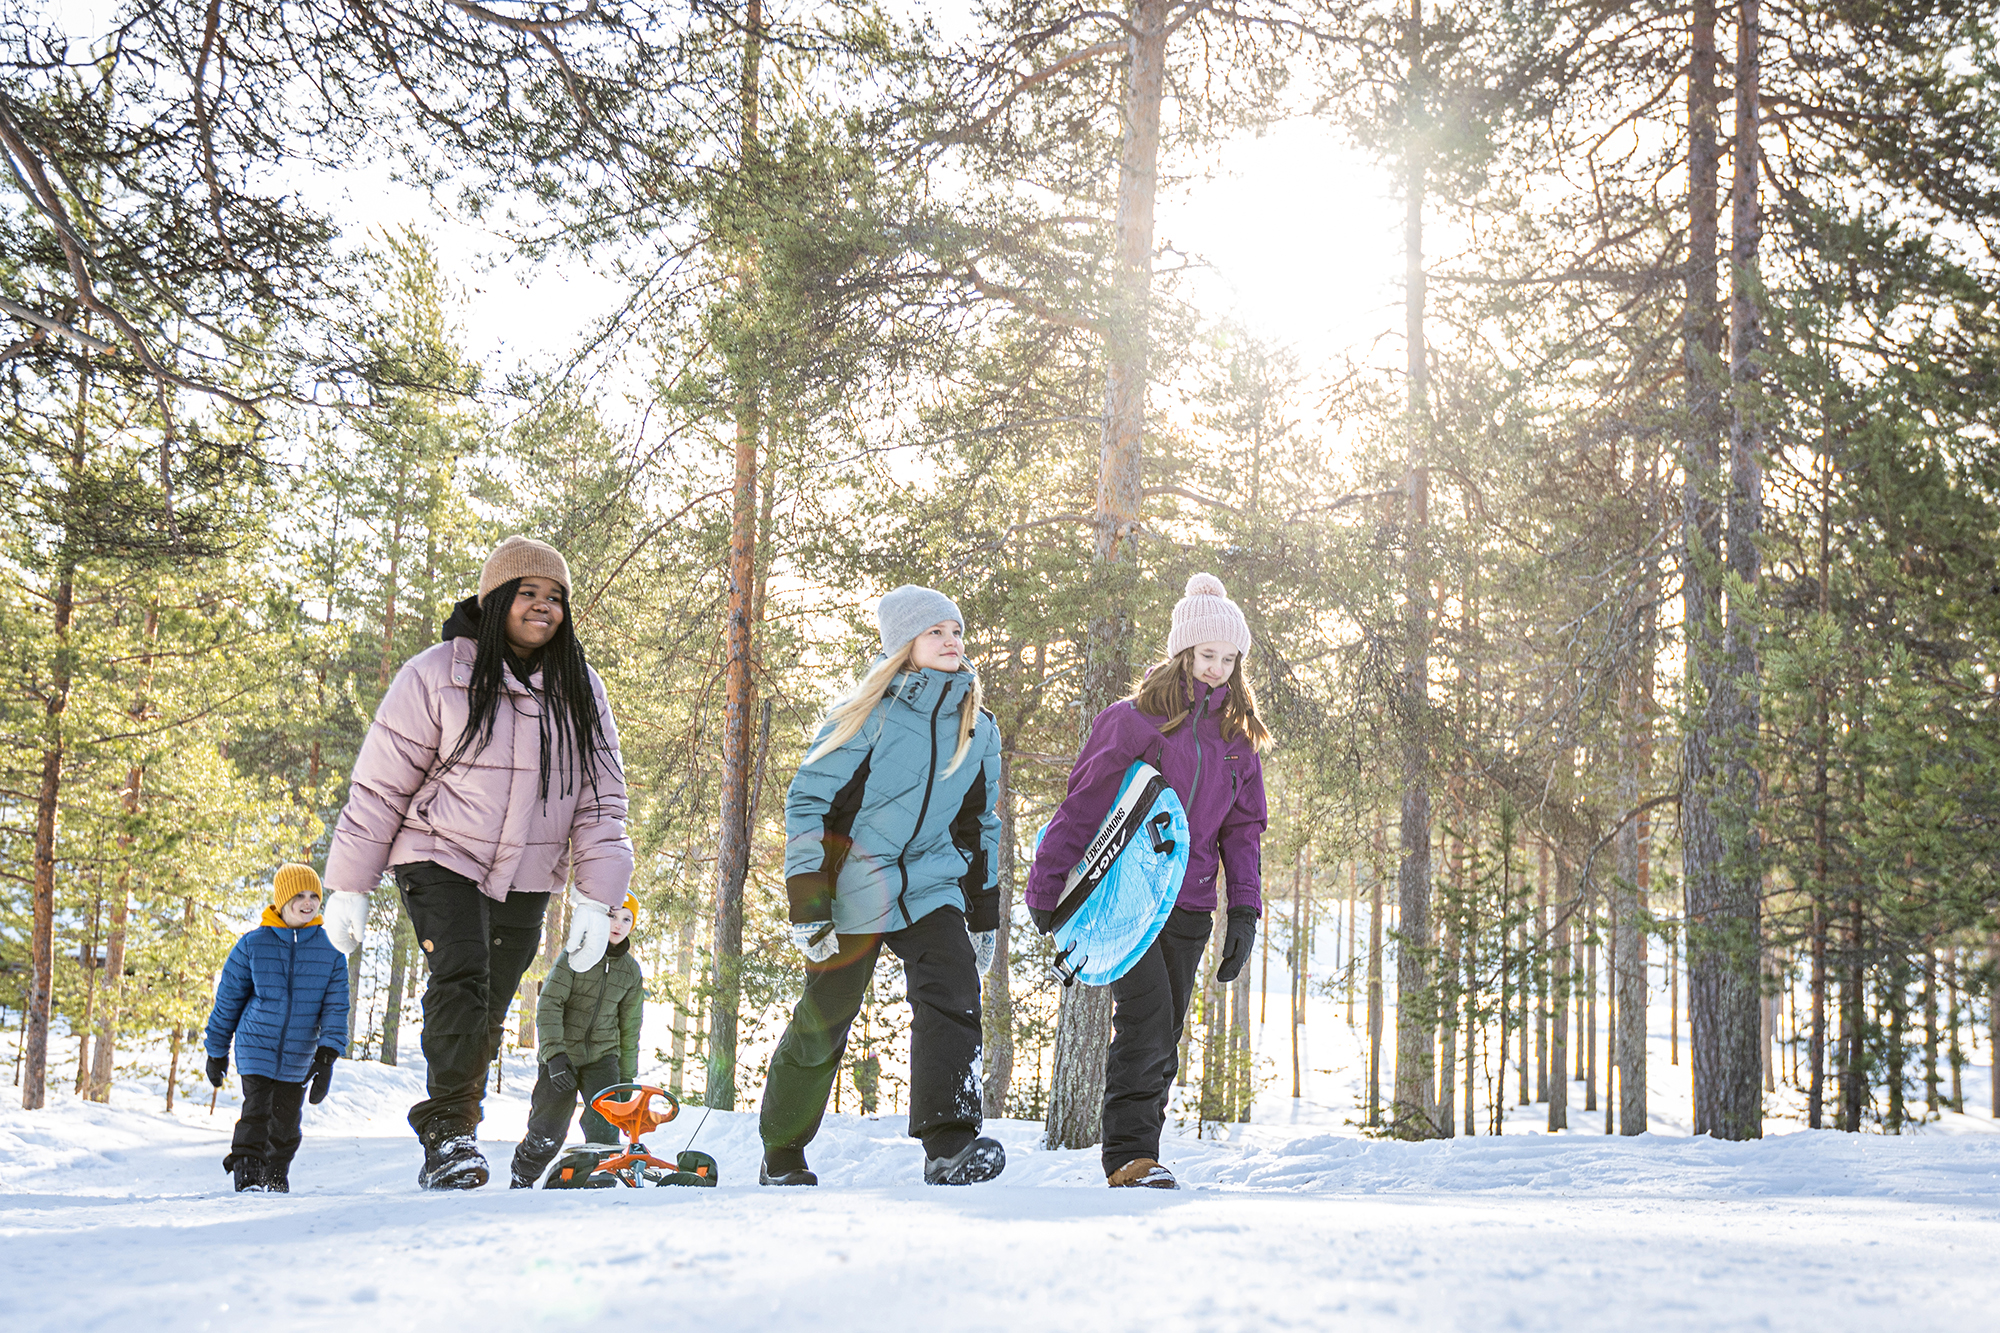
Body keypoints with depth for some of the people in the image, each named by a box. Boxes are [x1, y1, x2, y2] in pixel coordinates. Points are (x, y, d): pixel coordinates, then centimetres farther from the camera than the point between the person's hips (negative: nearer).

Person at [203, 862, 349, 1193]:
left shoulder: (330, 951, -3)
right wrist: (216, 1051, 6)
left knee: (286, 1125, 10)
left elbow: (336, 1007, -4)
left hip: (298, 1056, 2)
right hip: (256, 1047, -2)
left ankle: (275, 1181, 29)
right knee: (257, 1111, -18)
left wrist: (327, 1056, -15)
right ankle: (246, 1175, -10)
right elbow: (227, 1001, 2)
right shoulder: (253, 945, -7)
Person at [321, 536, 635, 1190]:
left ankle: (444, 1147, 18)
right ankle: (449, 1131, -20)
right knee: (462, 979, -24)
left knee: (485, 1017, 7)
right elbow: (380, 787, -4)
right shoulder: (437, 675, -8)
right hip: (441, 859, -4)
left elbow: (602, 801, 6)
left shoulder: (581, 693, 4)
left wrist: (596, 898, -4)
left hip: (524, 882, 4)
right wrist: (349, 889, -4)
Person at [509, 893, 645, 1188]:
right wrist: (555, 1053, -24)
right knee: (548, 1133, -4)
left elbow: (629, 1027, 13)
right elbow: (549, 1006, -12)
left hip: (602, 1056, 3)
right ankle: (521, 1180, 19)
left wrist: (627, 1077, 11)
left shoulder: (631, 971, 5)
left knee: (604, 1125, -18)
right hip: (561, 1055, -3)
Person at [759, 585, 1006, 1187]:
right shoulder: (869, 713, -5)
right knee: (821, 1023, 6)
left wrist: (984, 914, 16)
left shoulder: (978, 727, 9)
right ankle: (780, 1155, 26)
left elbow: (980, 826, 19)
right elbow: (807, 799, -5)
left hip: (932, 886, 3)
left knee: (952, 997, -23)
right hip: (852, 891, -3)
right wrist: (807, 900, -14)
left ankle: (949, 1144, -30)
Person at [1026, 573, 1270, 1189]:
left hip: (1188, 907, 5)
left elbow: (1243, 827, 15)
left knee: (1163, 1043, 7)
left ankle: (1136, 1158, 15)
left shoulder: (1236, 735, 12)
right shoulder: (1134, 719, -5)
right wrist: (1046, 891, -4)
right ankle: (1129, 1156, -13)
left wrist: (1244, 910, 5)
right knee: (1146, 1023, -18)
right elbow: (1082, 808, -3)